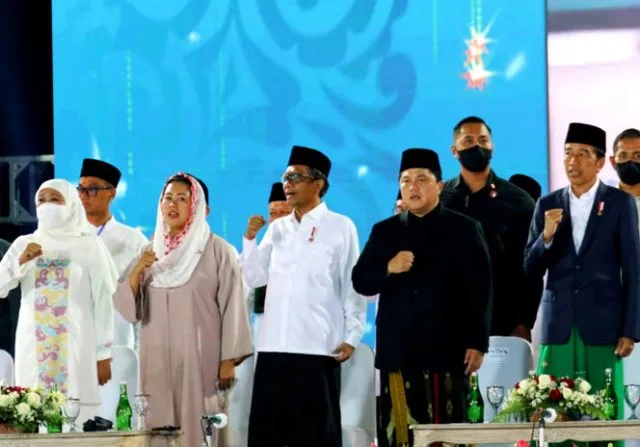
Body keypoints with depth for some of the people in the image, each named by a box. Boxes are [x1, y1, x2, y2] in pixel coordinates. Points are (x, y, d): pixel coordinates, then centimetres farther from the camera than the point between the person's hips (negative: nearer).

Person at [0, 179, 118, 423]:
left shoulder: (90, 245, 2)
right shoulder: (24, 244, 10)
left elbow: (103, 301, 0)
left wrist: (104, 353, -4)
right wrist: (21, 261, -14)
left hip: (77, 346, -3)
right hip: (34, 347, 3)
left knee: (78, 414, -10)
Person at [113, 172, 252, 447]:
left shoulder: (217, 251, 0)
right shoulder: (150, 253, 14)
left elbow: (231, 306, -3)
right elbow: (126, 307, 8)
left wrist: (229, 360, -9)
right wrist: (137, 273, -9)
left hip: (200, 360, -4)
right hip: (158, 360, 4)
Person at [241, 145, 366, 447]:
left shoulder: (340, 227, 2)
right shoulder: (277, 229, 15)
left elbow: (353, 286, 1)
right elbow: (254, 278, 15)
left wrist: (351, 337, -5)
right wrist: (250, 238, 3)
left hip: (319, 346, -5)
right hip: (274, 345, 5)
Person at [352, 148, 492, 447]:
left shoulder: (464, 229, 5)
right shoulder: (384, 231, 14)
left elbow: (480, 291, 1)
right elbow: (360, 282, 8)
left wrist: (478, 343, -6)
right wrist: (387, 269, -13)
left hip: (447, 350, -2)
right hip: (398, 352, 2)